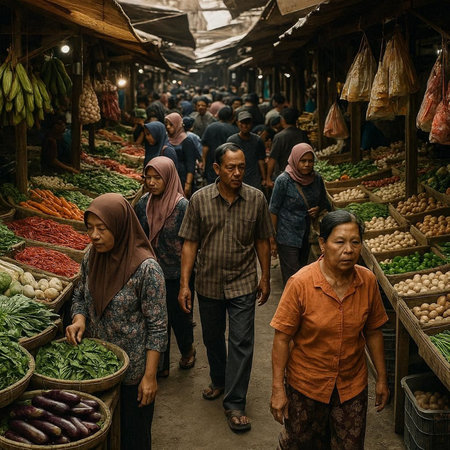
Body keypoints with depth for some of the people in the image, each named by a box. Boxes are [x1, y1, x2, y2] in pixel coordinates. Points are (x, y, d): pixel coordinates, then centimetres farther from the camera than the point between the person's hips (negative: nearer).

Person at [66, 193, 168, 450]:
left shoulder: (146, 269, -23)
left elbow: (157, 326, -18)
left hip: (132, 370, -5)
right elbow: (81, 295, 13)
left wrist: (150, 376, -17)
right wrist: (79, 319, -9)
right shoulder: (92, 258, -5)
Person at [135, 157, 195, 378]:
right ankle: (161, 365, 28)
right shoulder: (143, 204, -1)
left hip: (177, 275, -4)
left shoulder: (182, 206, -16)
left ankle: (187, 351, 42)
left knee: (179, 317, 13)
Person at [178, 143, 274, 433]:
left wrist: (265, 278, 6)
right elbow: (190, 243, -4)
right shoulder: (200, 199, -7)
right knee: (212, 338, 18)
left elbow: (262, 241, 4)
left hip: (243, 283, -1)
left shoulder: (256, 199, -5)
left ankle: (235, 403, 7)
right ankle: (219, 381, 43)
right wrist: (184, 284, -7)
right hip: (208, 283, 1)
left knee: (241, 343, -3)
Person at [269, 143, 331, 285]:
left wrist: (318, 210, -9)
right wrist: (273, 240, -8)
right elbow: (273, 211, -9)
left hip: (307, 236, 5)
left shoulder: (317, 179, 1)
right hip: (287, 238, -5)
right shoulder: (283, 180, -14)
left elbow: (325, 204, 15)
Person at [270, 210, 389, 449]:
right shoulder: (301, 283, -20)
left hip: (352, 385, 3)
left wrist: (382, 378, 7)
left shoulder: (367, 281, -9)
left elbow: (373, 332, 3)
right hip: (306, 384, -2)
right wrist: (278, 389, -15)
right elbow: (282, 338, -16)